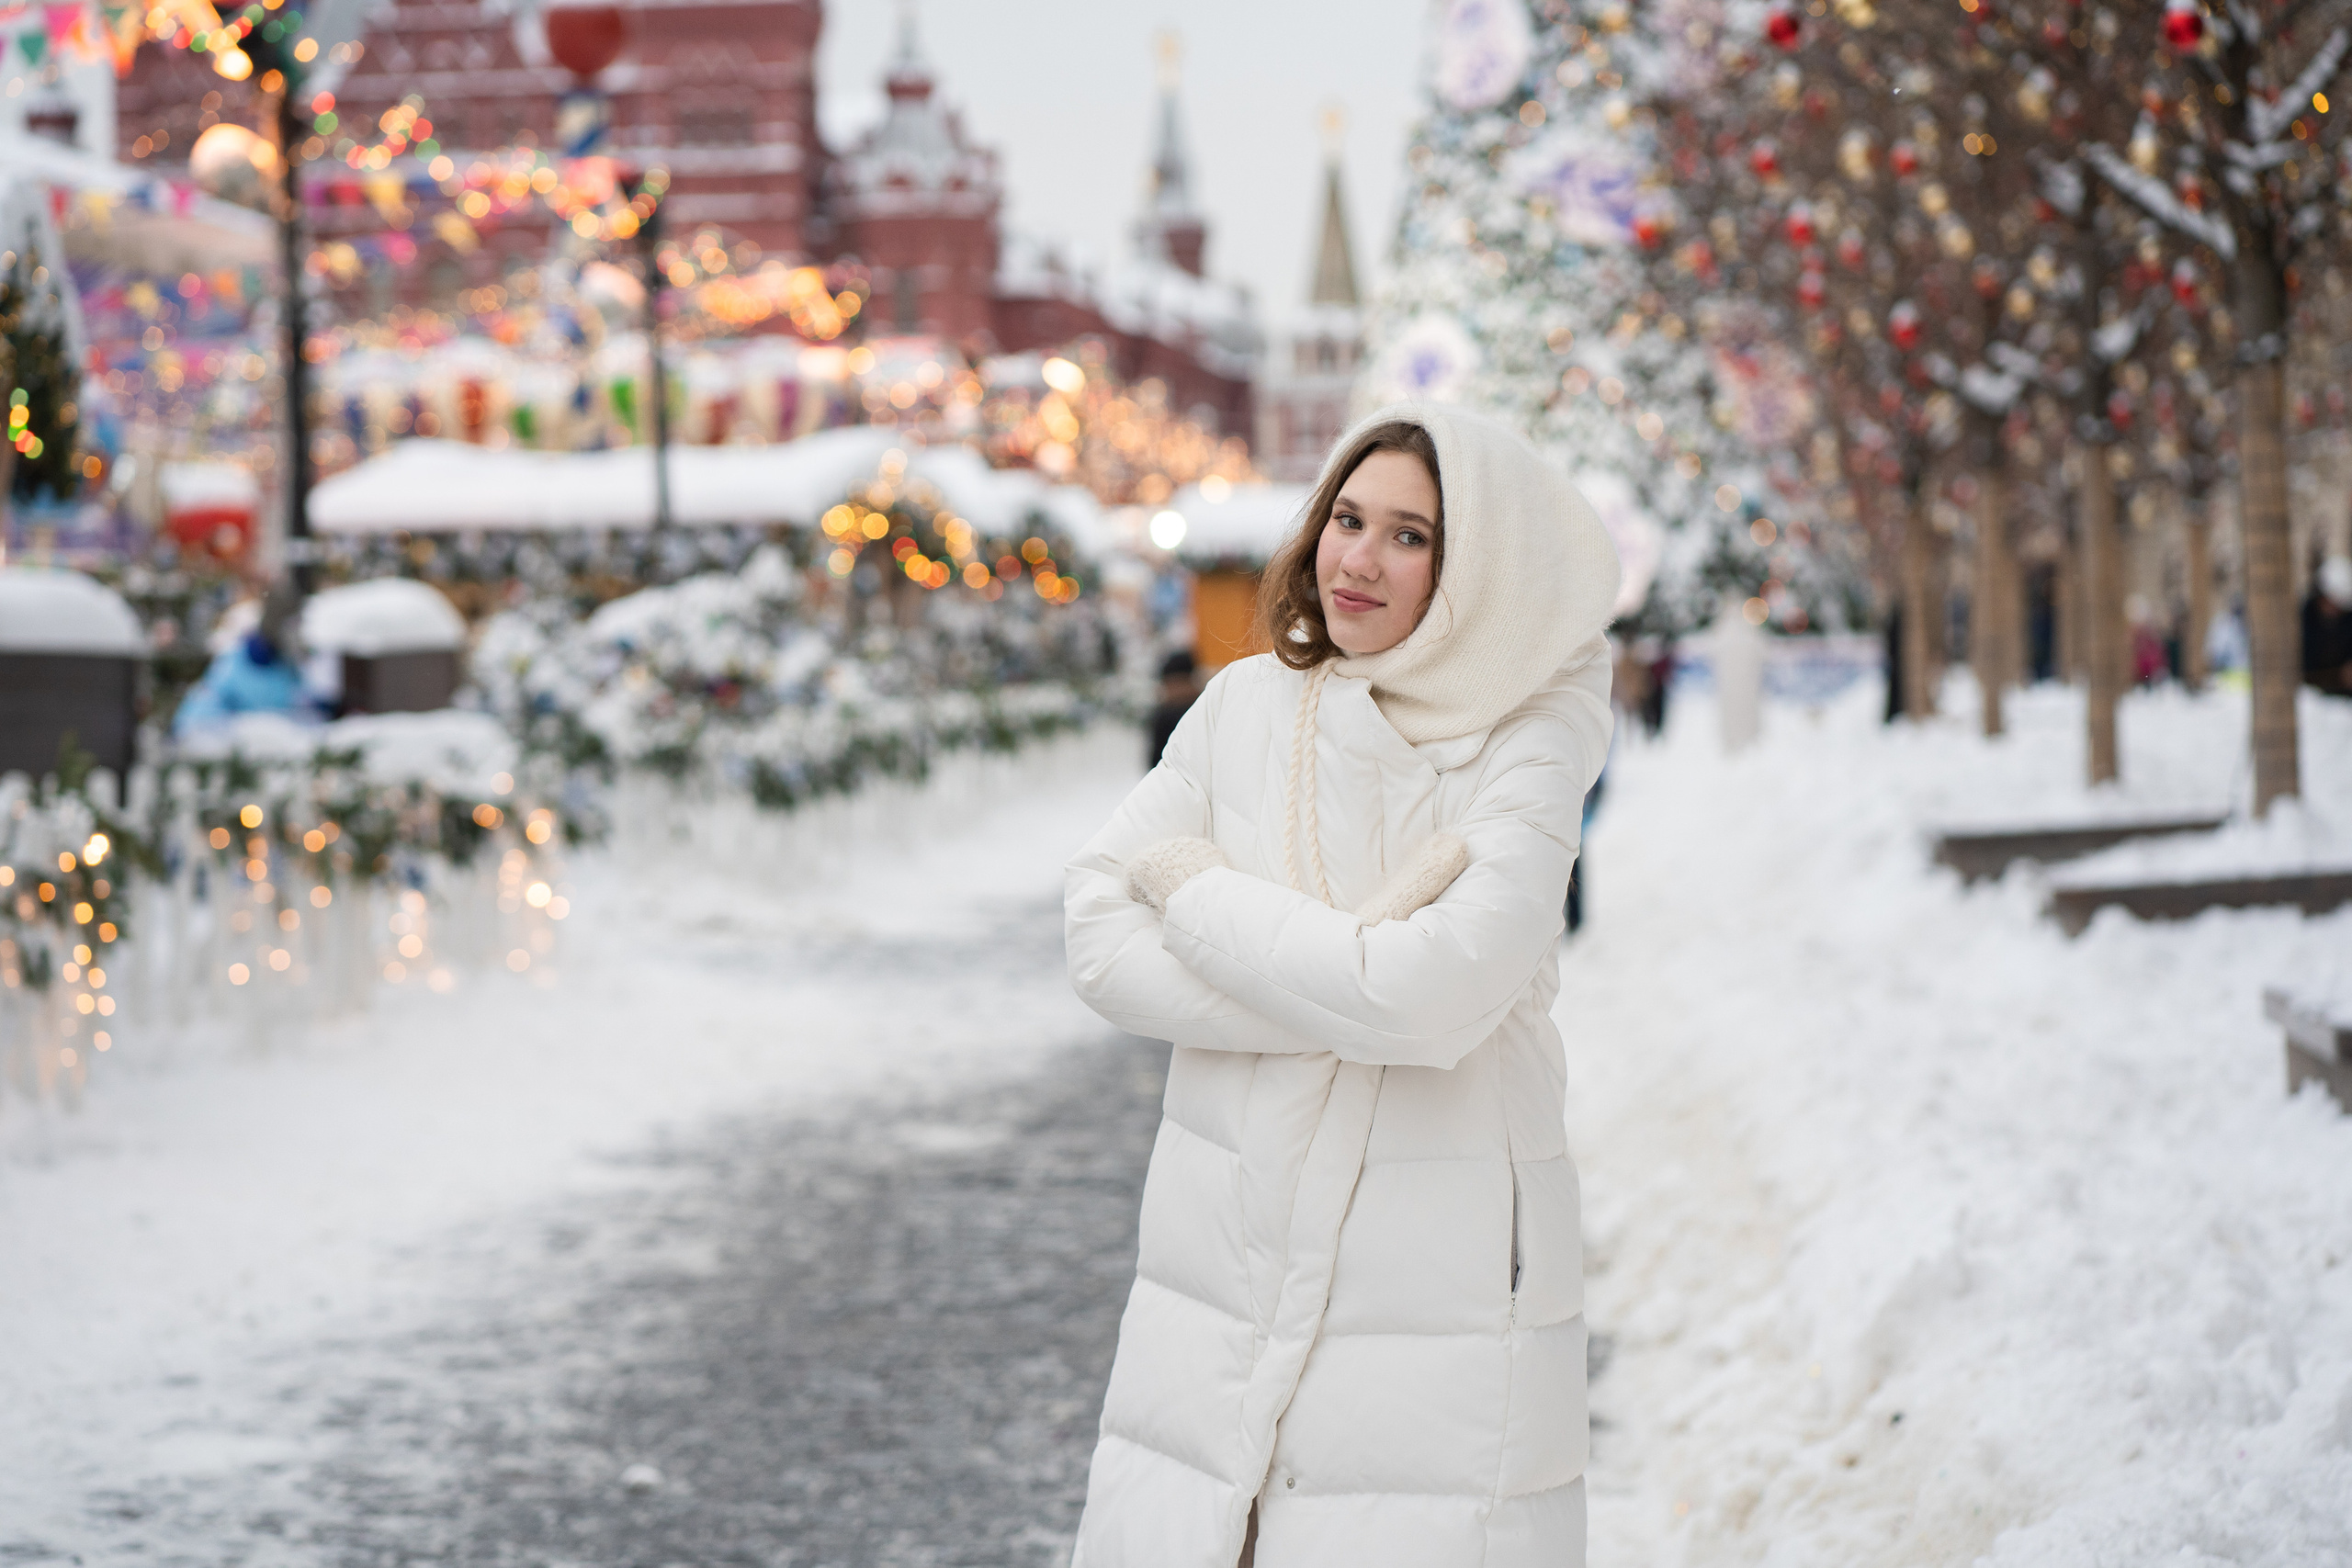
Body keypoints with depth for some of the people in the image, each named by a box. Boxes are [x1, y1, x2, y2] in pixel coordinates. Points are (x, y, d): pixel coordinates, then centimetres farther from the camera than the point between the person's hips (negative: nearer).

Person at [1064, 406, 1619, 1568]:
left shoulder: (1528, 754, -6)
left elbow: (1432, 994, -20)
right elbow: (1102, 938, -4)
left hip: (1438, 1287, -3)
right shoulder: (1247, 707, 5)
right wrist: (1353, 974, -15)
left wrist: (1194, 885, -9)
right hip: (1222, 1280, 3)